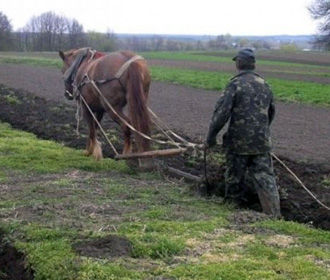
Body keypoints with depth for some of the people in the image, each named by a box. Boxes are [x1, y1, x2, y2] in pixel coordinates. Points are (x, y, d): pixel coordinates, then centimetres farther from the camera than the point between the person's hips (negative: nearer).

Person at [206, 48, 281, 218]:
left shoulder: (235, 84, -11)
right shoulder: (264, 85, 9)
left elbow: (221, 113, -16)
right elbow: (271, 112, 22)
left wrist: (211, 137, -7)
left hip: (239, 142, -4)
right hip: (262, 142, 4)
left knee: (234, 178, 11)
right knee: (265, 179, 5)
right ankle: (274, 216, 0)